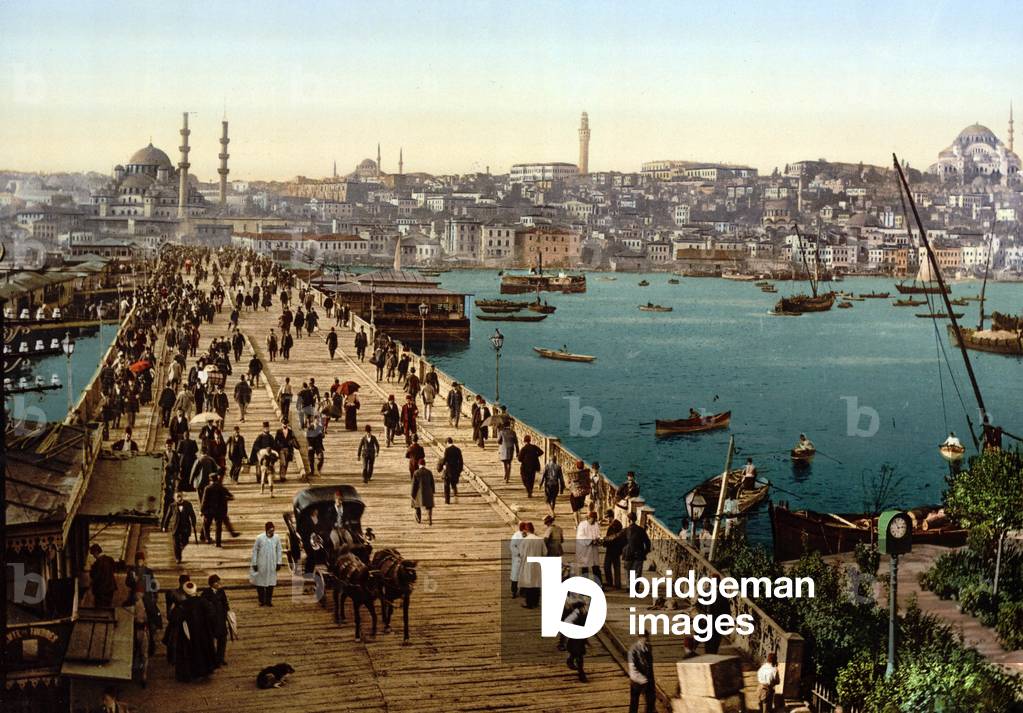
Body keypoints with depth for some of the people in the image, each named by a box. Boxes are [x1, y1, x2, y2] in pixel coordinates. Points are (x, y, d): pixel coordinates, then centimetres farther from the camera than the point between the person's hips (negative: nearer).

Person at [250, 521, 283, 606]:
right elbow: (255, 550, -5)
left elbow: (279, 550, 6)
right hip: (261, 564, -2)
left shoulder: (276, 538, -5)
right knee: (260, 583, 7)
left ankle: (269, 600, 17)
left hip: (272, 564, 2)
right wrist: (254, 563, -5)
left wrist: (278, 562, 4)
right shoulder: (260, 538, -12)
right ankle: (261, 600, 21)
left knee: (271, 583, 6)